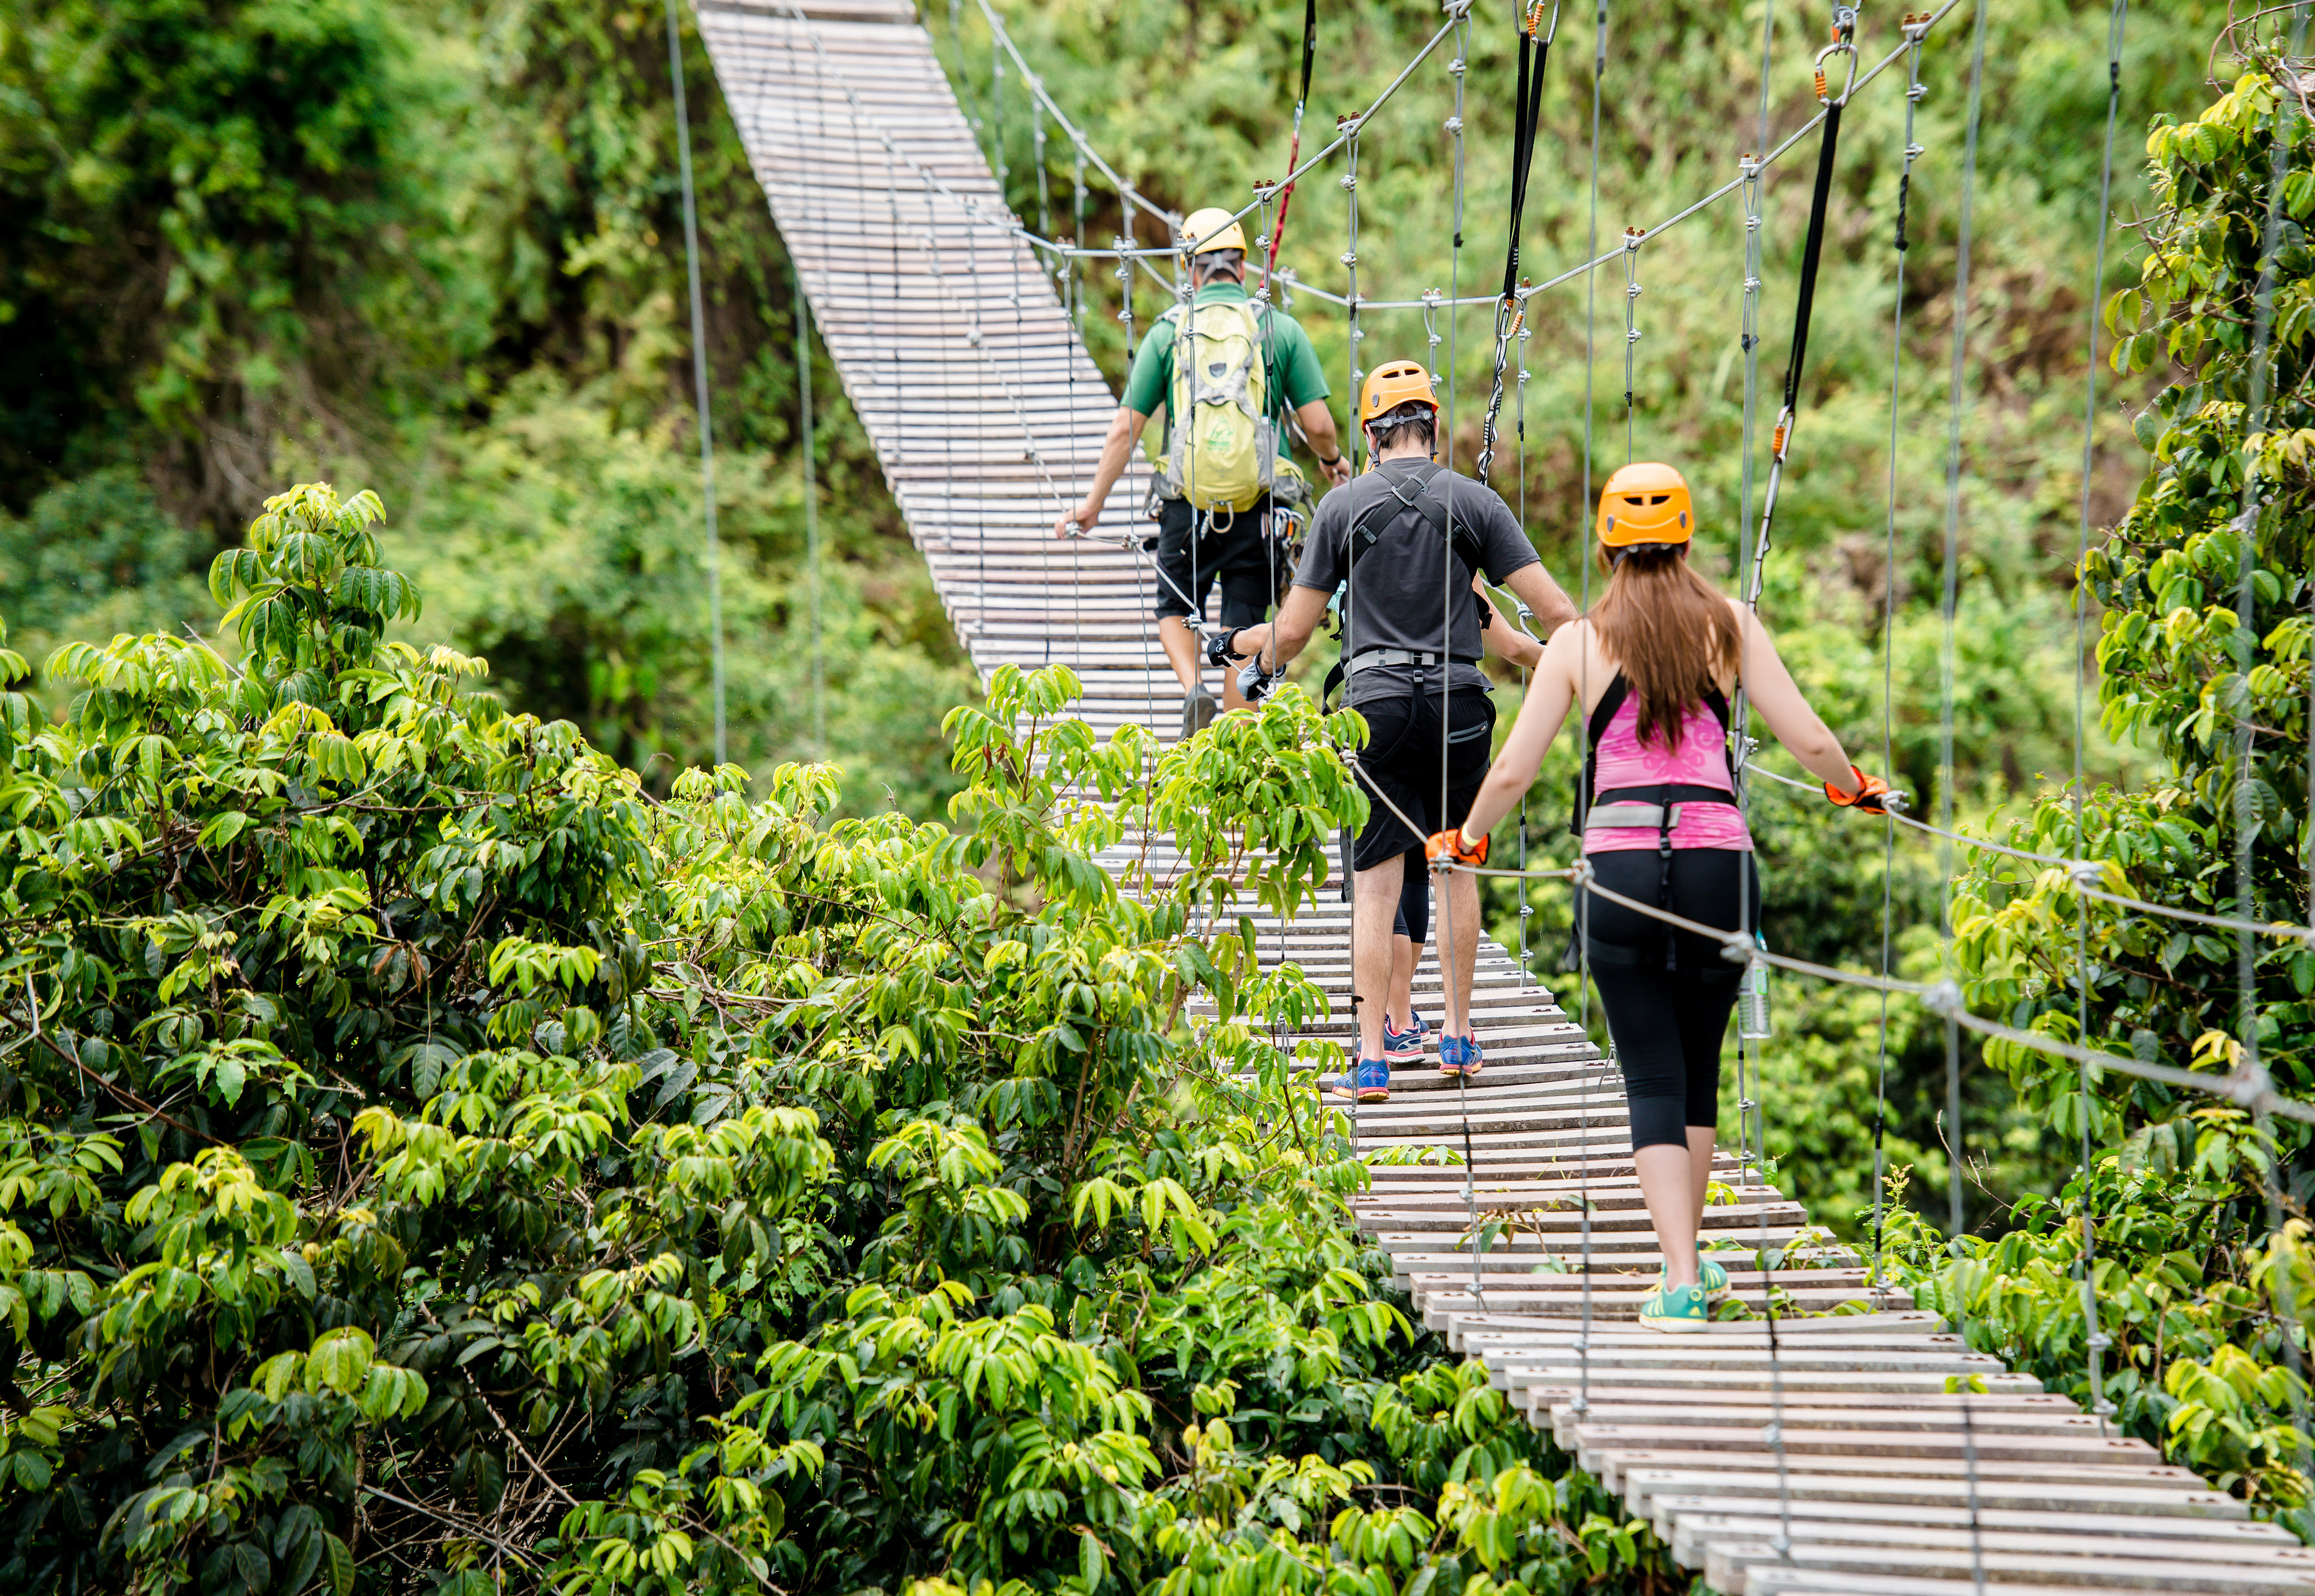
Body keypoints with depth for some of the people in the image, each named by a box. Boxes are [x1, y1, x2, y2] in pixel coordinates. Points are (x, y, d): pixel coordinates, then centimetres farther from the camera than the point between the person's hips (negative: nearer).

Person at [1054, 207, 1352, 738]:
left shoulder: (1169, 331, 3)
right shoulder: (1280, 327, 3)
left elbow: (1125, 429, 2)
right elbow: (1318, 424, 0)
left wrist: (1094, 502, 12)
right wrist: (1333, 460, 23)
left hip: (1187, 502, 0)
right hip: (1257, 504, 0)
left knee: (1175, 609, 20)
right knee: (1243, 630, 8)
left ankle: (1194, 689, -7)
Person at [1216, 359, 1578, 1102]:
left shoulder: (1343, 506, 2)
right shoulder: (1474, 502, 2)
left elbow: (1293, 631, 5)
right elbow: (1554, 610, -1)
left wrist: (1249, 648, 27)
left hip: (1378, 703, -1)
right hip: (1459, 705, 1)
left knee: (1376, 885, 0)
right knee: (1456, 866, 17)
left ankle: (1372, 1056, -4)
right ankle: (1458, 1034, 23)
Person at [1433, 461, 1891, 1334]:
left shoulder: (1579, 641, 5)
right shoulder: (1729, 624, 6)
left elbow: (1513, 769, 4)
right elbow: (1808, 739, 4)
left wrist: (1467, 838, 22)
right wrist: (1853, 787, 25)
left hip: (1617, 866, -1)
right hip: (1718, 860, 1)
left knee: (1653, 1078, 2)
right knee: (1698, 1070, 16)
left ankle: (1680, 1279, -9)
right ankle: (1688, 1261, 24)